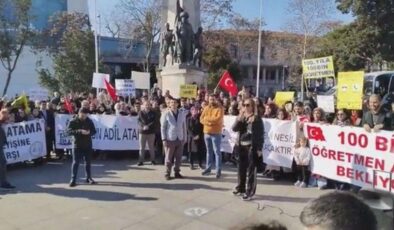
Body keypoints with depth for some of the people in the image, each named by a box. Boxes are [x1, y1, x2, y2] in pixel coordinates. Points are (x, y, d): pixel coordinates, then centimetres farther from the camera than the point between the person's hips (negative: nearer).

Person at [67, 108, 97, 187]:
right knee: (75, 162, -4)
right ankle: (73, 179, 4)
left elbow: (94, 131, 6)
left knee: (88, 162, 10)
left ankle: (89, 178, 22)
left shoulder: (89, 121, 5)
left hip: (88, 145, 3)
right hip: (77, 145, -3)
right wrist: (80, 131, -28)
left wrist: (89, 132, -17)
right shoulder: (73, 121, -4)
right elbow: (69, 131, -15)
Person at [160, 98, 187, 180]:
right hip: (170, 139, -3)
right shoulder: (166, 114, -2)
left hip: (180, 139, 3)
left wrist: (185, 138, 8)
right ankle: (167, 173, 13)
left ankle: (177, 172, 20)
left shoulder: (181, 114, 7)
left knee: (179, 158, 7)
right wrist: (164, 139, -9)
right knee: (169, 158, 2)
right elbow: (163, 127, -3)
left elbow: (184, 127, 11)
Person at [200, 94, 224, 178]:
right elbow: (201, 119, 3)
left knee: (217, 152, -3)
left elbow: (218, 119, -20)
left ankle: (218, 170, 1)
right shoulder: (206, 108, 9)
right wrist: (209, 122, -16)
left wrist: (207, 118, -11)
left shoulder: (219, 108, -7)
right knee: (209, 151, 14)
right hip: (206, 133, 5)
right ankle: (208, 168, 23)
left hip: (216, 133, -5)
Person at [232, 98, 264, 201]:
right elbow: (234, 128, -1)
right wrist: (239, 118, -13)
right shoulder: (241, 117, 10)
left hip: (252, 146, -5)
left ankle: (249, 192, 8)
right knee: (241, 168, 14)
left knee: (251, 169, 0)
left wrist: (259, 148, -11)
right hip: (241, 146, 6)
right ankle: (240, 188, 29)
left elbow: (260, 134, -8)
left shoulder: (257, 118, -6)